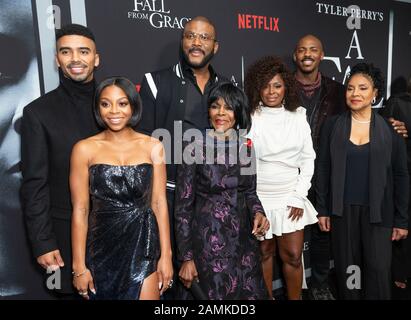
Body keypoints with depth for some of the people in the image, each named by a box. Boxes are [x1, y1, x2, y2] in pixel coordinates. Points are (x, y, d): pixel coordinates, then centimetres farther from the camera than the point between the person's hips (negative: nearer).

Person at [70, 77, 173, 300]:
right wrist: (79, 266, -3)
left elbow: (159, 203, 0)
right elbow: (80, 210, -3)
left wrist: (166, 256, -2)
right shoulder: (84, 149, -3)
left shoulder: (153, 147, 0)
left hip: (143, 245, 1)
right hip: (102, 248, 0)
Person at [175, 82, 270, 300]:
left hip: (244, 239, 5)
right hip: (209, 241, -4)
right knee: (219, 294, 9)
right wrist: (186, 258, -8)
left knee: (252, 293, 14)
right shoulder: (194, 150, -12)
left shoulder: (246, 148, 1)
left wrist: (257, 212, -8)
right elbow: (183, 207, -9)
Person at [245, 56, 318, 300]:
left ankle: (295, 298, 29)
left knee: (293, 255, 7)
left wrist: (299, 196, -1)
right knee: (264, 253, 13)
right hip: (258, 197, -2)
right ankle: (267, 297, 33)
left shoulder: (298, 116, 3)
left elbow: (308, 158, 5)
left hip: (290, 196, 2)